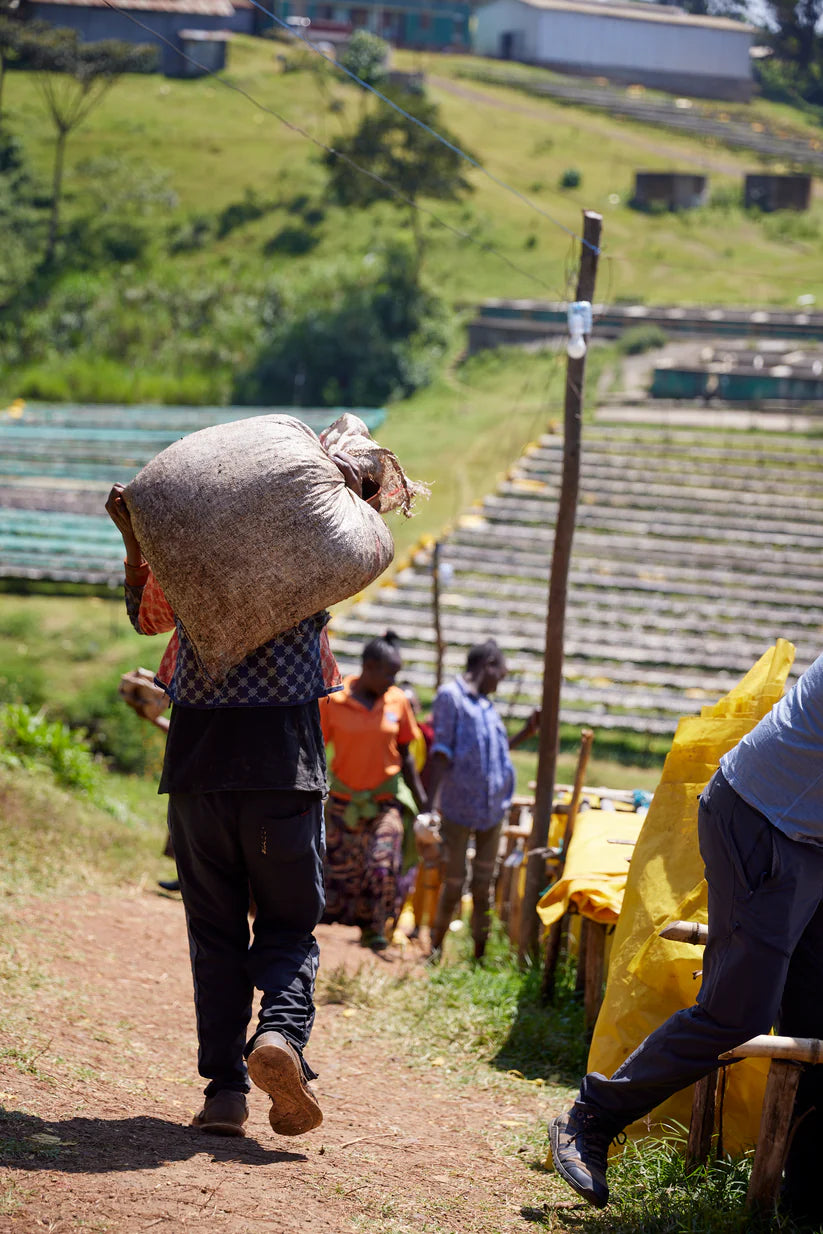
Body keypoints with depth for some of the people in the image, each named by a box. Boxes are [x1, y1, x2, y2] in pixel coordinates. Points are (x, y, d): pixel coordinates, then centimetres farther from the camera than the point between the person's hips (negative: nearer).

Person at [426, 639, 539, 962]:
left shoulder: (486, 706, 16)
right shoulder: (450, 696, -6)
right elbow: (441, 754, -12)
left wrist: (526, 732, 17)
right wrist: (434, 801, -18)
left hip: (492, 809, 7)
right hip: (458, 808, -7)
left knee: (483, 886, 9)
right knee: (453, 883, -1)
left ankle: (480, 954, 14)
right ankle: (435, 950, 12)